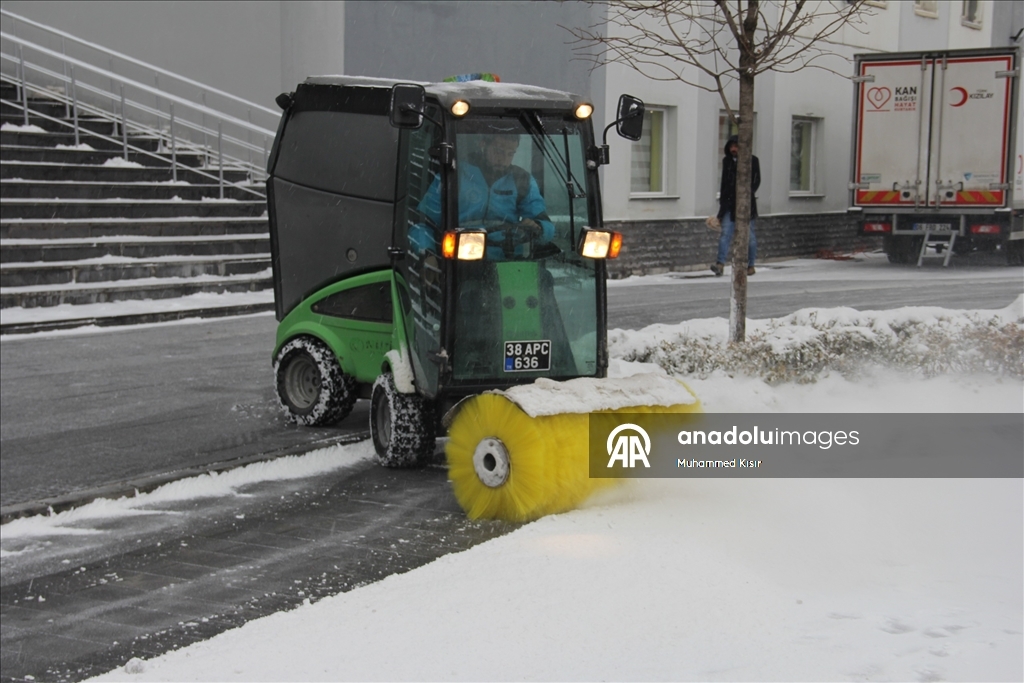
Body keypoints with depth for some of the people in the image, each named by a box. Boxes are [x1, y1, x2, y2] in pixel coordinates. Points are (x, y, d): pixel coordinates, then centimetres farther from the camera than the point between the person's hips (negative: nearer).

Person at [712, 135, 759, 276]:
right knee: (725, 233, -9)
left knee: (749, 236, 3)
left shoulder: (752, 161, 1)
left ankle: (750, 265, 13)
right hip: (729, 203, 3)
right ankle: (720, 264, -18)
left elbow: (756, 181, -1)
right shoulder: (727, 161, 13)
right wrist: (722, 200, 16)